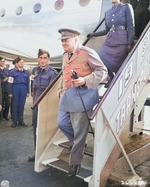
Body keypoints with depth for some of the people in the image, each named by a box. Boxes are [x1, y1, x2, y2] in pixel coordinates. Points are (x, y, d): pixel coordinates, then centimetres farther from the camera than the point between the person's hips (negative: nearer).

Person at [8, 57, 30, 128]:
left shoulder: (26, 72, 13)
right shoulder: (13, 71, 5)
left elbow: (27, 82, 14)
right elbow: (10, 82, 2)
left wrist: (28, 92, 10)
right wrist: (10, 92, -3)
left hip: (23, 89, 2)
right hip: (16, 88, -2)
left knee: (21, 105, 6)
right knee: (15, 105, 0)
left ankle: (20, 120, 15)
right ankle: (14, 121, 9)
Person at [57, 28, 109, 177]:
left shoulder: (88, 53, -8)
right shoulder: (65, 56, 16)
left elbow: (102, 71, -9)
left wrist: (85, 80, -21)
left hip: (82, 95, -8)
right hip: (67, 95, 8)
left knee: (79, 129, -1)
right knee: (62, 123, 8)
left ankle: (75, 163, 15)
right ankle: (78, 143, 35)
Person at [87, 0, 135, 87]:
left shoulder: (126, 7, 5)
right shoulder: (107, 12, 19)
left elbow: (131, 26, -3)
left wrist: (130, 43, -11)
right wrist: (94, 34, 24)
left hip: (121, 40, -5)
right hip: (110, 40, 5)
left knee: (118, 64, -2)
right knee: (101, 60, -7)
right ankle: (112, 80, 9)